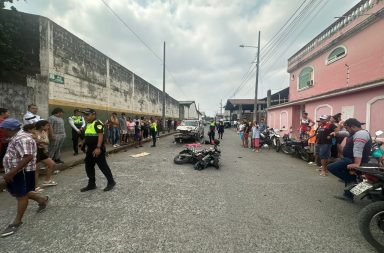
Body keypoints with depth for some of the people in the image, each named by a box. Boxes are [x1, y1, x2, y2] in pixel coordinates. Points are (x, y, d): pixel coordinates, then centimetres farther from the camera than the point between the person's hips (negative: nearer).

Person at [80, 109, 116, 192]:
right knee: (89, 167, 14)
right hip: (90, 150, 10)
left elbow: (100, 135, -23)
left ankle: (111, 182, 10)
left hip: (97, 150, -10)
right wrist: (86, 146, 23)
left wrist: (98, 148, -28)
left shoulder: (97, 123, -15)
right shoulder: (88, 124, 15)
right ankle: (91, 184, 27)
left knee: (103, 166, -3)